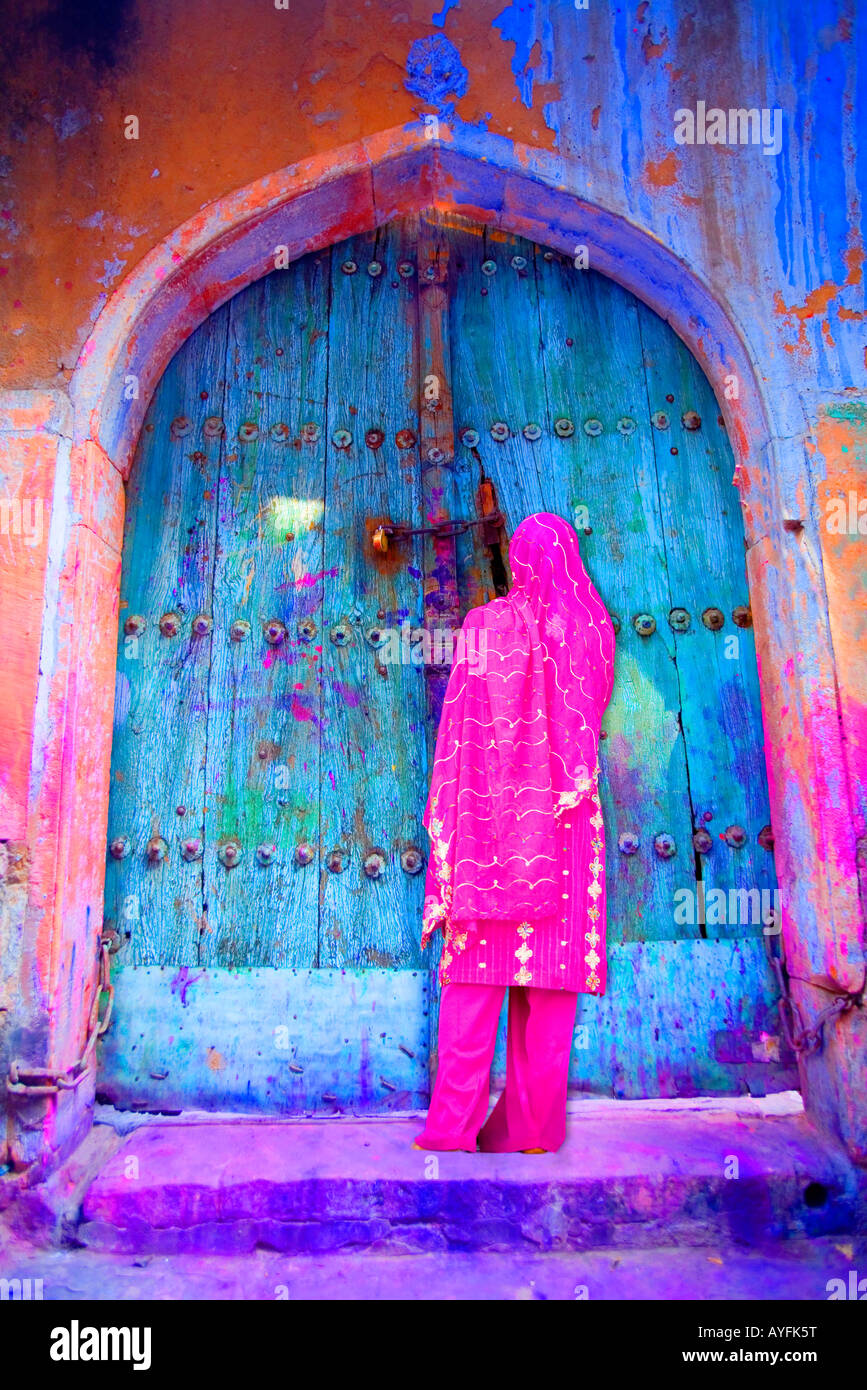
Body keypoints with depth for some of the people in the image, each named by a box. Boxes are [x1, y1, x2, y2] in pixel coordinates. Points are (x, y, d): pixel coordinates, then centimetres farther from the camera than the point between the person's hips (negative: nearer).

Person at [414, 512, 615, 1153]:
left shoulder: (484, 625, 3)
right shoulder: (593, 627, 8)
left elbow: (460, 727, -1)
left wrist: (445, 812, 3)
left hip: (489, 811, -2)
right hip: (565, 819, 2)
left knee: (477, 968, 1)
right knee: (552, 982, 4)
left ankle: (456, 1122, 3)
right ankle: (535, 1124, 9)